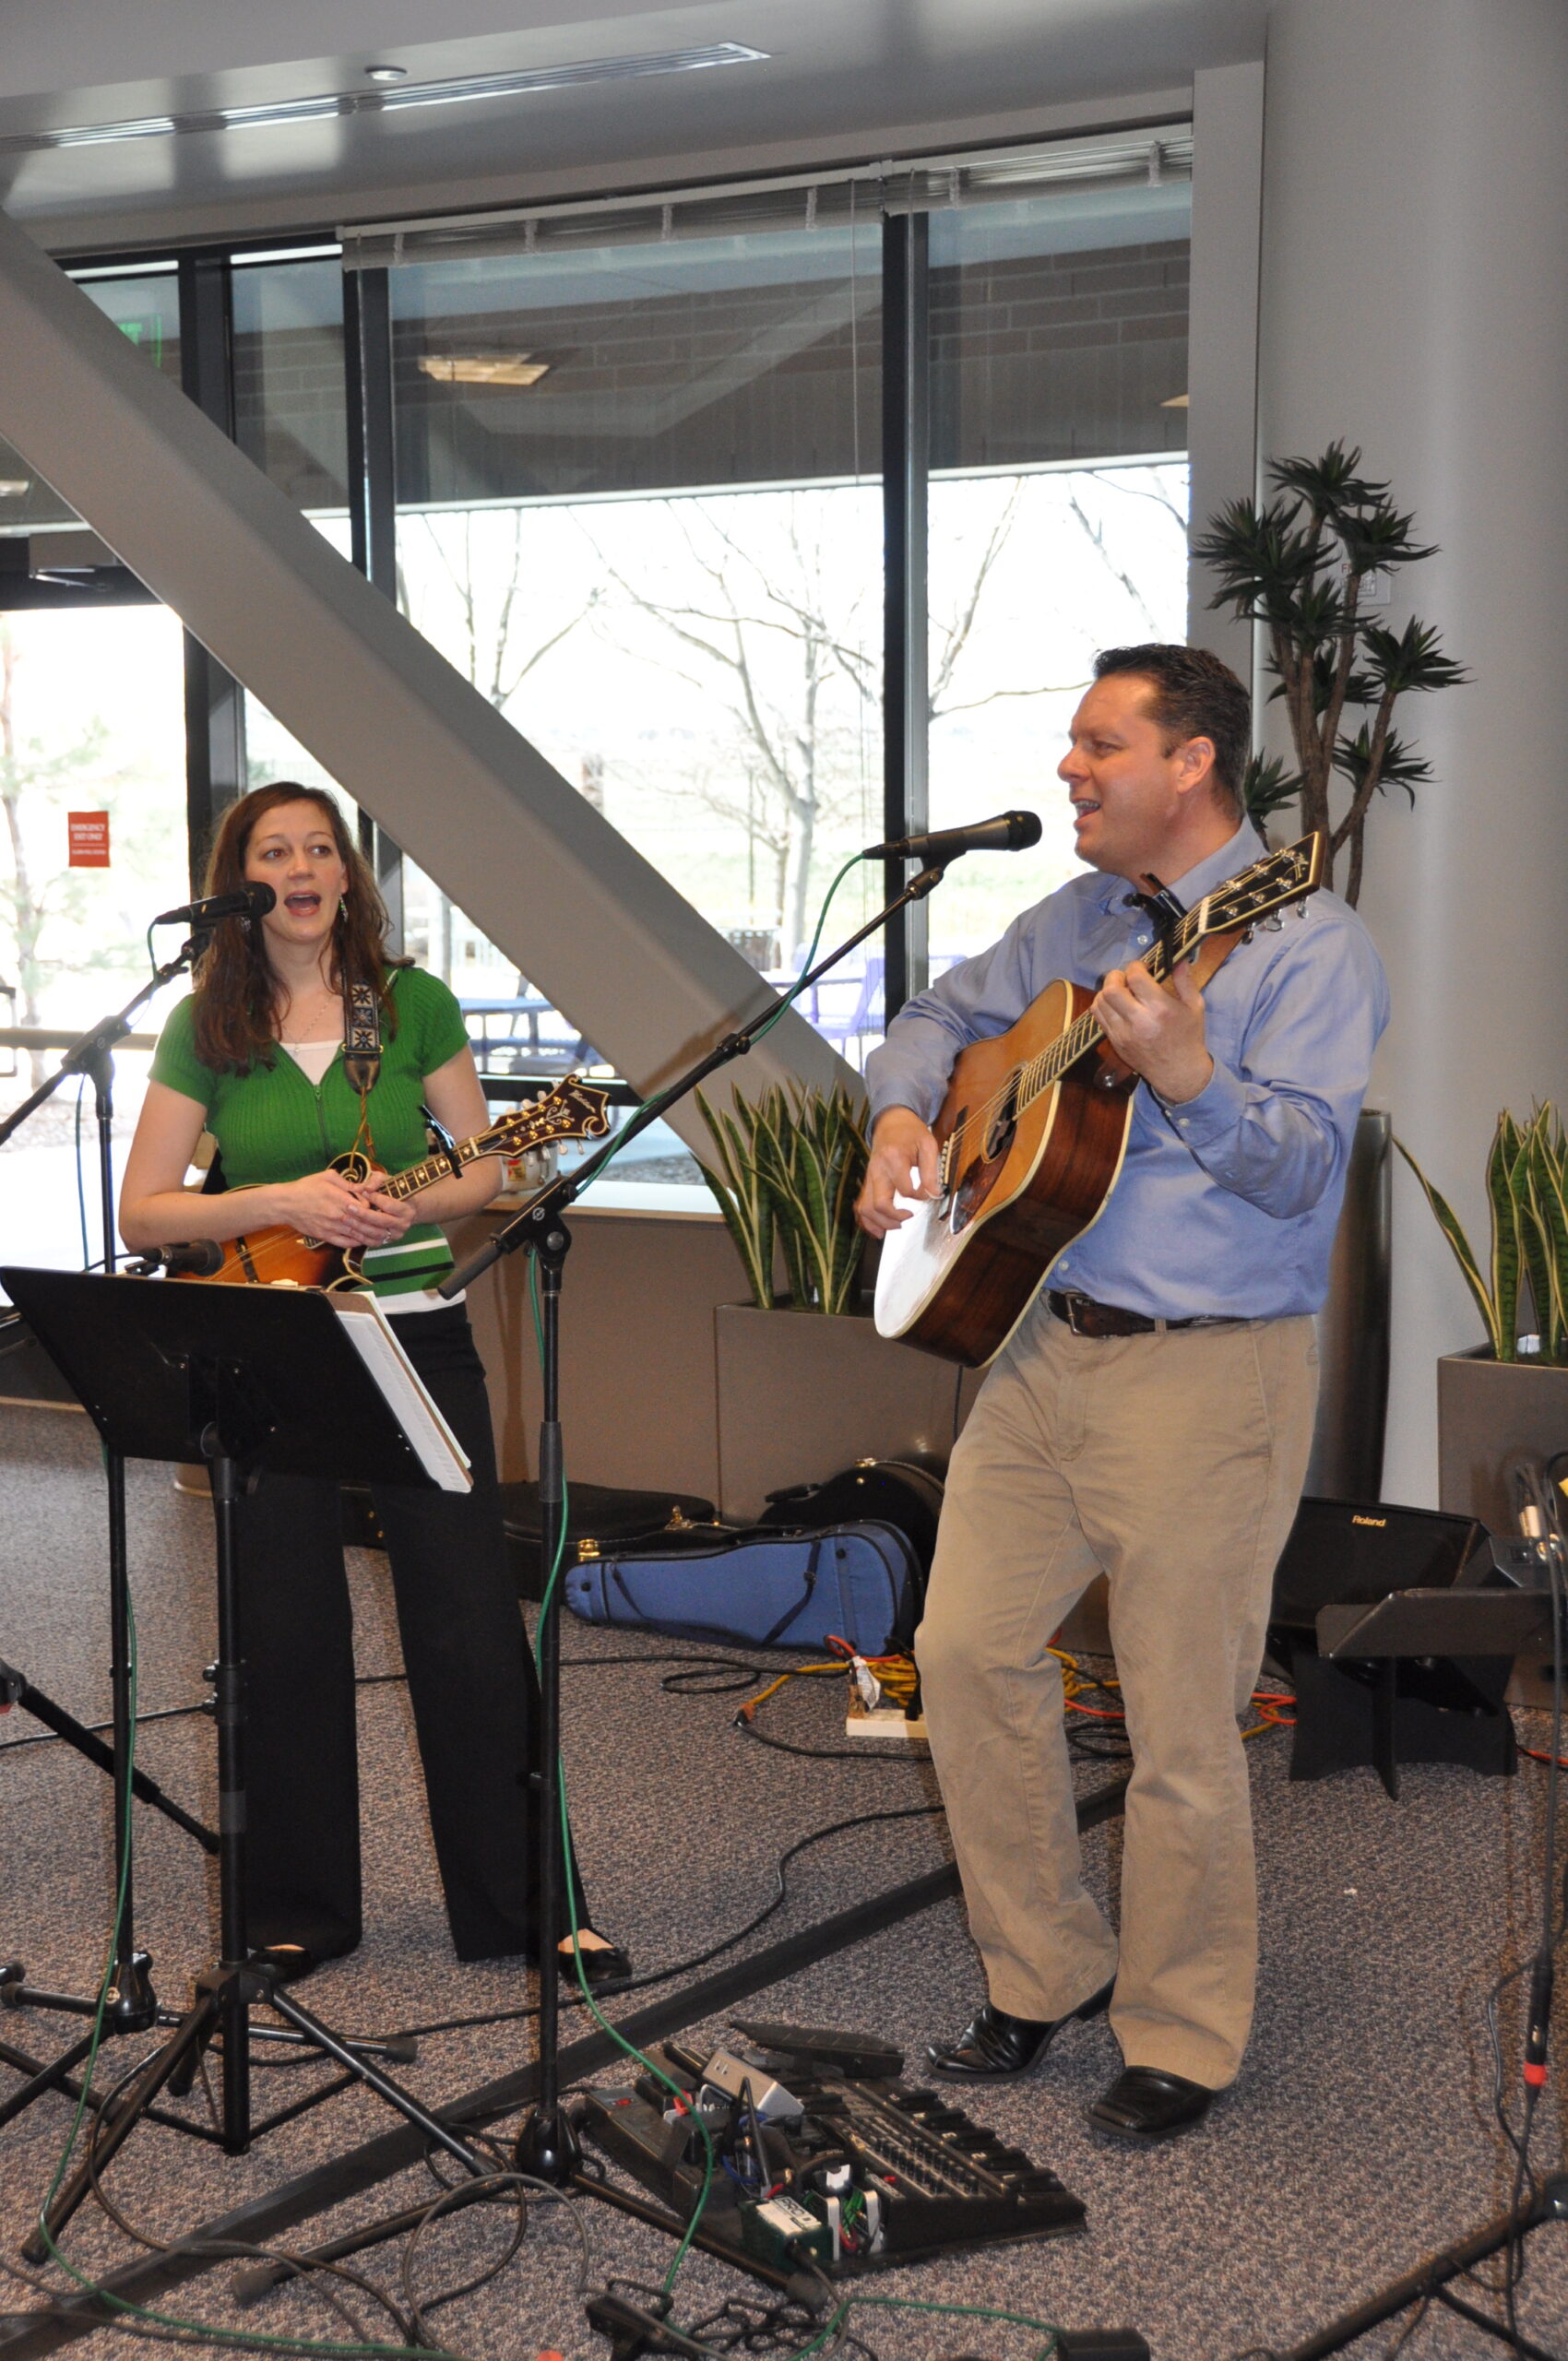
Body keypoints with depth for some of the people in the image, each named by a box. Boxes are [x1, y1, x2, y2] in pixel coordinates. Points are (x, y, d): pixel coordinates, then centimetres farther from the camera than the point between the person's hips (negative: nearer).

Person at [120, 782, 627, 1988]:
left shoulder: (414, 1003, 3)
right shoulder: (207, 1028, 1)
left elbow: (487, 1165, 7)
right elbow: (142, 1213, -2)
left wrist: (412, 1205, -14)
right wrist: (287, 1201, -15)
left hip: (414, 1336, 0)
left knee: (471, 1627, 1)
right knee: (289, 1638, 7)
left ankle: (532, 1902, 12)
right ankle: (298, 1912, 22)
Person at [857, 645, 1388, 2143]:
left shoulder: (1305, 942, -9)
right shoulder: (1075, 922, 13)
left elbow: (1302, 1165, -19)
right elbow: (942, 1017, 25)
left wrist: (1187, 1075, -36)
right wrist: (902, 1120, 4)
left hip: (1210, 1373, -7)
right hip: (1043, 1340, 7)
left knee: (1180, 1727, 0)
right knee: (969, 1645, 6)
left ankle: (1182, 2040, 19)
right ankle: (1046, 1974, 24)